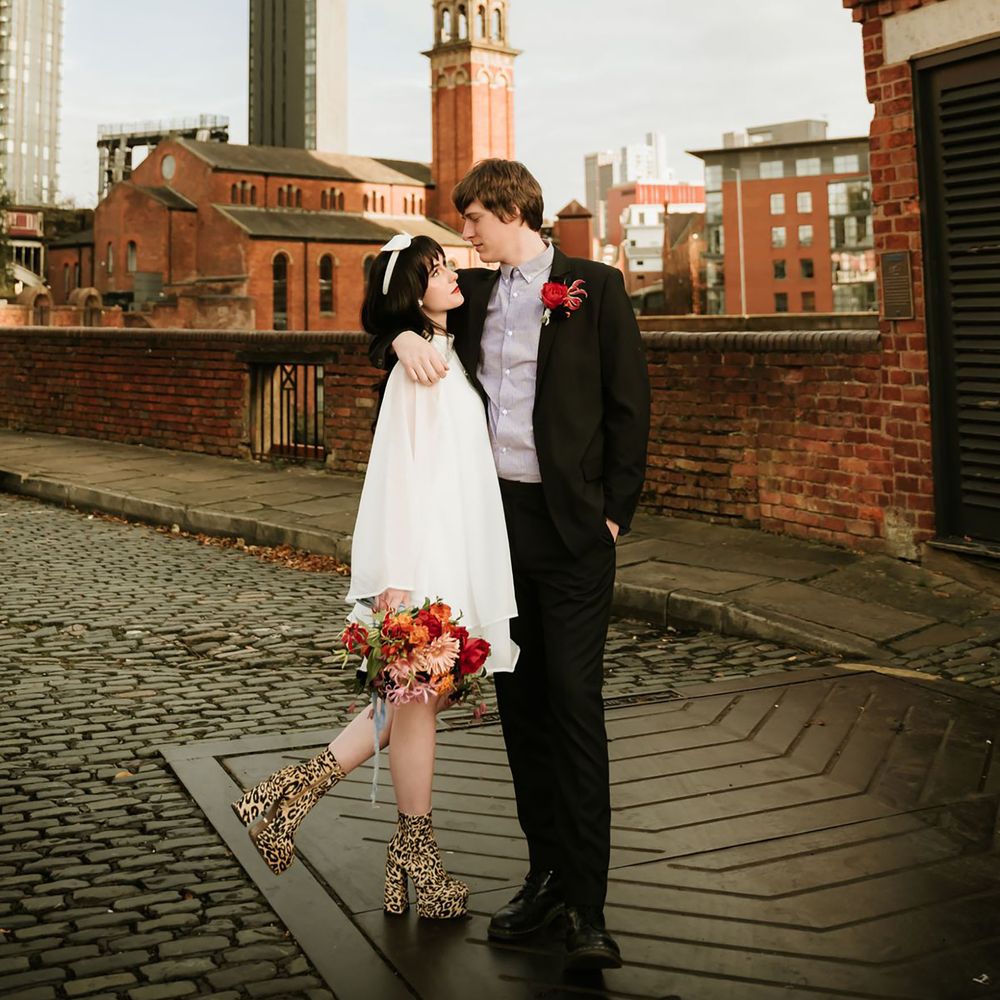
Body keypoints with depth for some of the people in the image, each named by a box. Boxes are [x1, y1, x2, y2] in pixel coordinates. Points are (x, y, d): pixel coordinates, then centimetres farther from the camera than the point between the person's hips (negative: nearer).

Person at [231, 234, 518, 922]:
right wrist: (396, 577, -22)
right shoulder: (416, 364, -13)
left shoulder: (447, 355, 15)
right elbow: (399, 470, -19)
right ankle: (416, 851, 18)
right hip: (423, 555, -9)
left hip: (456, 551, 9)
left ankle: (295, 793, 19)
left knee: (419, 697, 13)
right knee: (417, 699, 3)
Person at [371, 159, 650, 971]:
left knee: (575, 702, -9)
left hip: (571, 526, -6)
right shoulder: (475, 293, 14)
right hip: (497, 518, 6)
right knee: (520, 702, 9)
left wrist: (614, 512, -8)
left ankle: (587, 907, -4)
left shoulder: (594, 288, -1)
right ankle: (547, 875, 21)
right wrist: (403, 338, -2)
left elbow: (629, 404, -3)